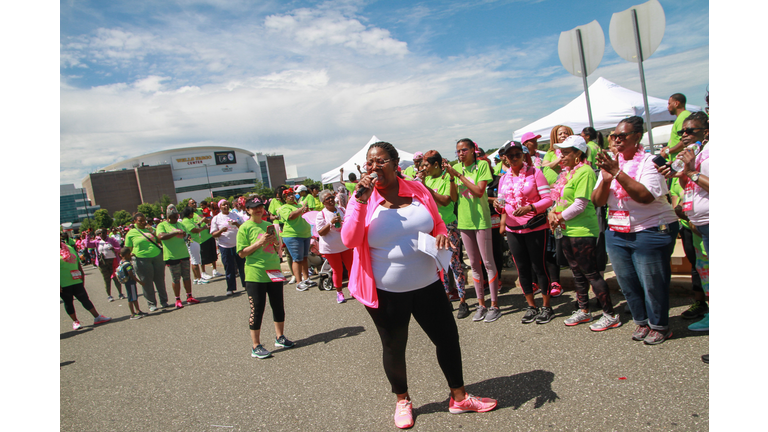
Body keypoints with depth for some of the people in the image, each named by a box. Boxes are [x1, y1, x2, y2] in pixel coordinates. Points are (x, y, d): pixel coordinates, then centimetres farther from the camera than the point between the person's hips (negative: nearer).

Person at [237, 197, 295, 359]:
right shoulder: (245, 228, -6)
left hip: (274, 272, 6)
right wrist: (259, 243, -19)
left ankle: (279, 337, 31)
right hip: (255, 275, -6)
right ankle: (255, 346, 10)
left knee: (278, 307, 14)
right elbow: (242, 253, -10)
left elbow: (278, 248, 20)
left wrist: (275, 241, -2)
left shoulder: (269, 225, 12)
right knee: (257, 310, 0)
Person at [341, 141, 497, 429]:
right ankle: (402, 401, 41)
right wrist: (361, 200, -22)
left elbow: (437, 223, 12)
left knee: (448, 338, 12)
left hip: (427, 284, 3)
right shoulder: (362, 198, -6)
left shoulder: (417, 190, 0)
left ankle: (459, 397, 36)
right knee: (394, 347, 15)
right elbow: (349, 240, -18)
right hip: (386, 292, -2)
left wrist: (441, 234, -11)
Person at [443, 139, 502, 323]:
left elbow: (479, 191, -18)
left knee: (488, 262, 0)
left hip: (481, 219, -5)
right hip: (464, 220, 5)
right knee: (474, 263, 12)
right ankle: (481, 304, 22)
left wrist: (459, 175, -18)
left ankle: (494, 305, 10)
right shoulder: (456, 168, 7)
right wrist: (451, 176, -9)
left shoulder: (482, 165, -6)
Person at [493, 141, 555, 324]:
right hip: (513, 229, 5)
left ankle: (547, 307, 16)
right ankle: (531, 306, 23)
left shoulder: (535, 173, -5)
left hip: (535, 228, -5)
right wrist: (498, 205, -9)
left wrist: (530, 208, -26)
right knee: (522, 268, 10)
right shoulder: (504, 179, 8)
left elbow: (548, 199, -10)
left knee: (539, 266, 2)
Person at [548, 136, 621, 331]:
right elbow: (560, 199, 17)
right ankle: (583, 310, 29)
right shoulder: (566, 173, 14)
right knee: (577, 272, 17)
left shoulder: (584, 171, -14)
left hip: (582, 231, -9)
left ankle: (611, 315, 7)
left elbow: (580, 204, -20)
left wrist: (560, 217, -11)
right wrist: (553, 213, -2)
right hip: (566, 230, 9)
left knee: (591, 273, -4)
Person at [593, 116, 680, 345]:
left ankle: (659, 326, 23)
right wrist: (606, 179, -16)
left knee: (652, 283, 3)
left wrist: (618, 173, -25)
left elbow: (646, 196, -24)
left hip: (650, 231, -5)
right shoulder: (611, 163, 8)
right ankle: (642, 322, 30)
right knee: (628, 283, 12)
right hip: (616, 233, 6)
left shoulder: (650, 161, -8)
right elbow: (597, 201, 2)